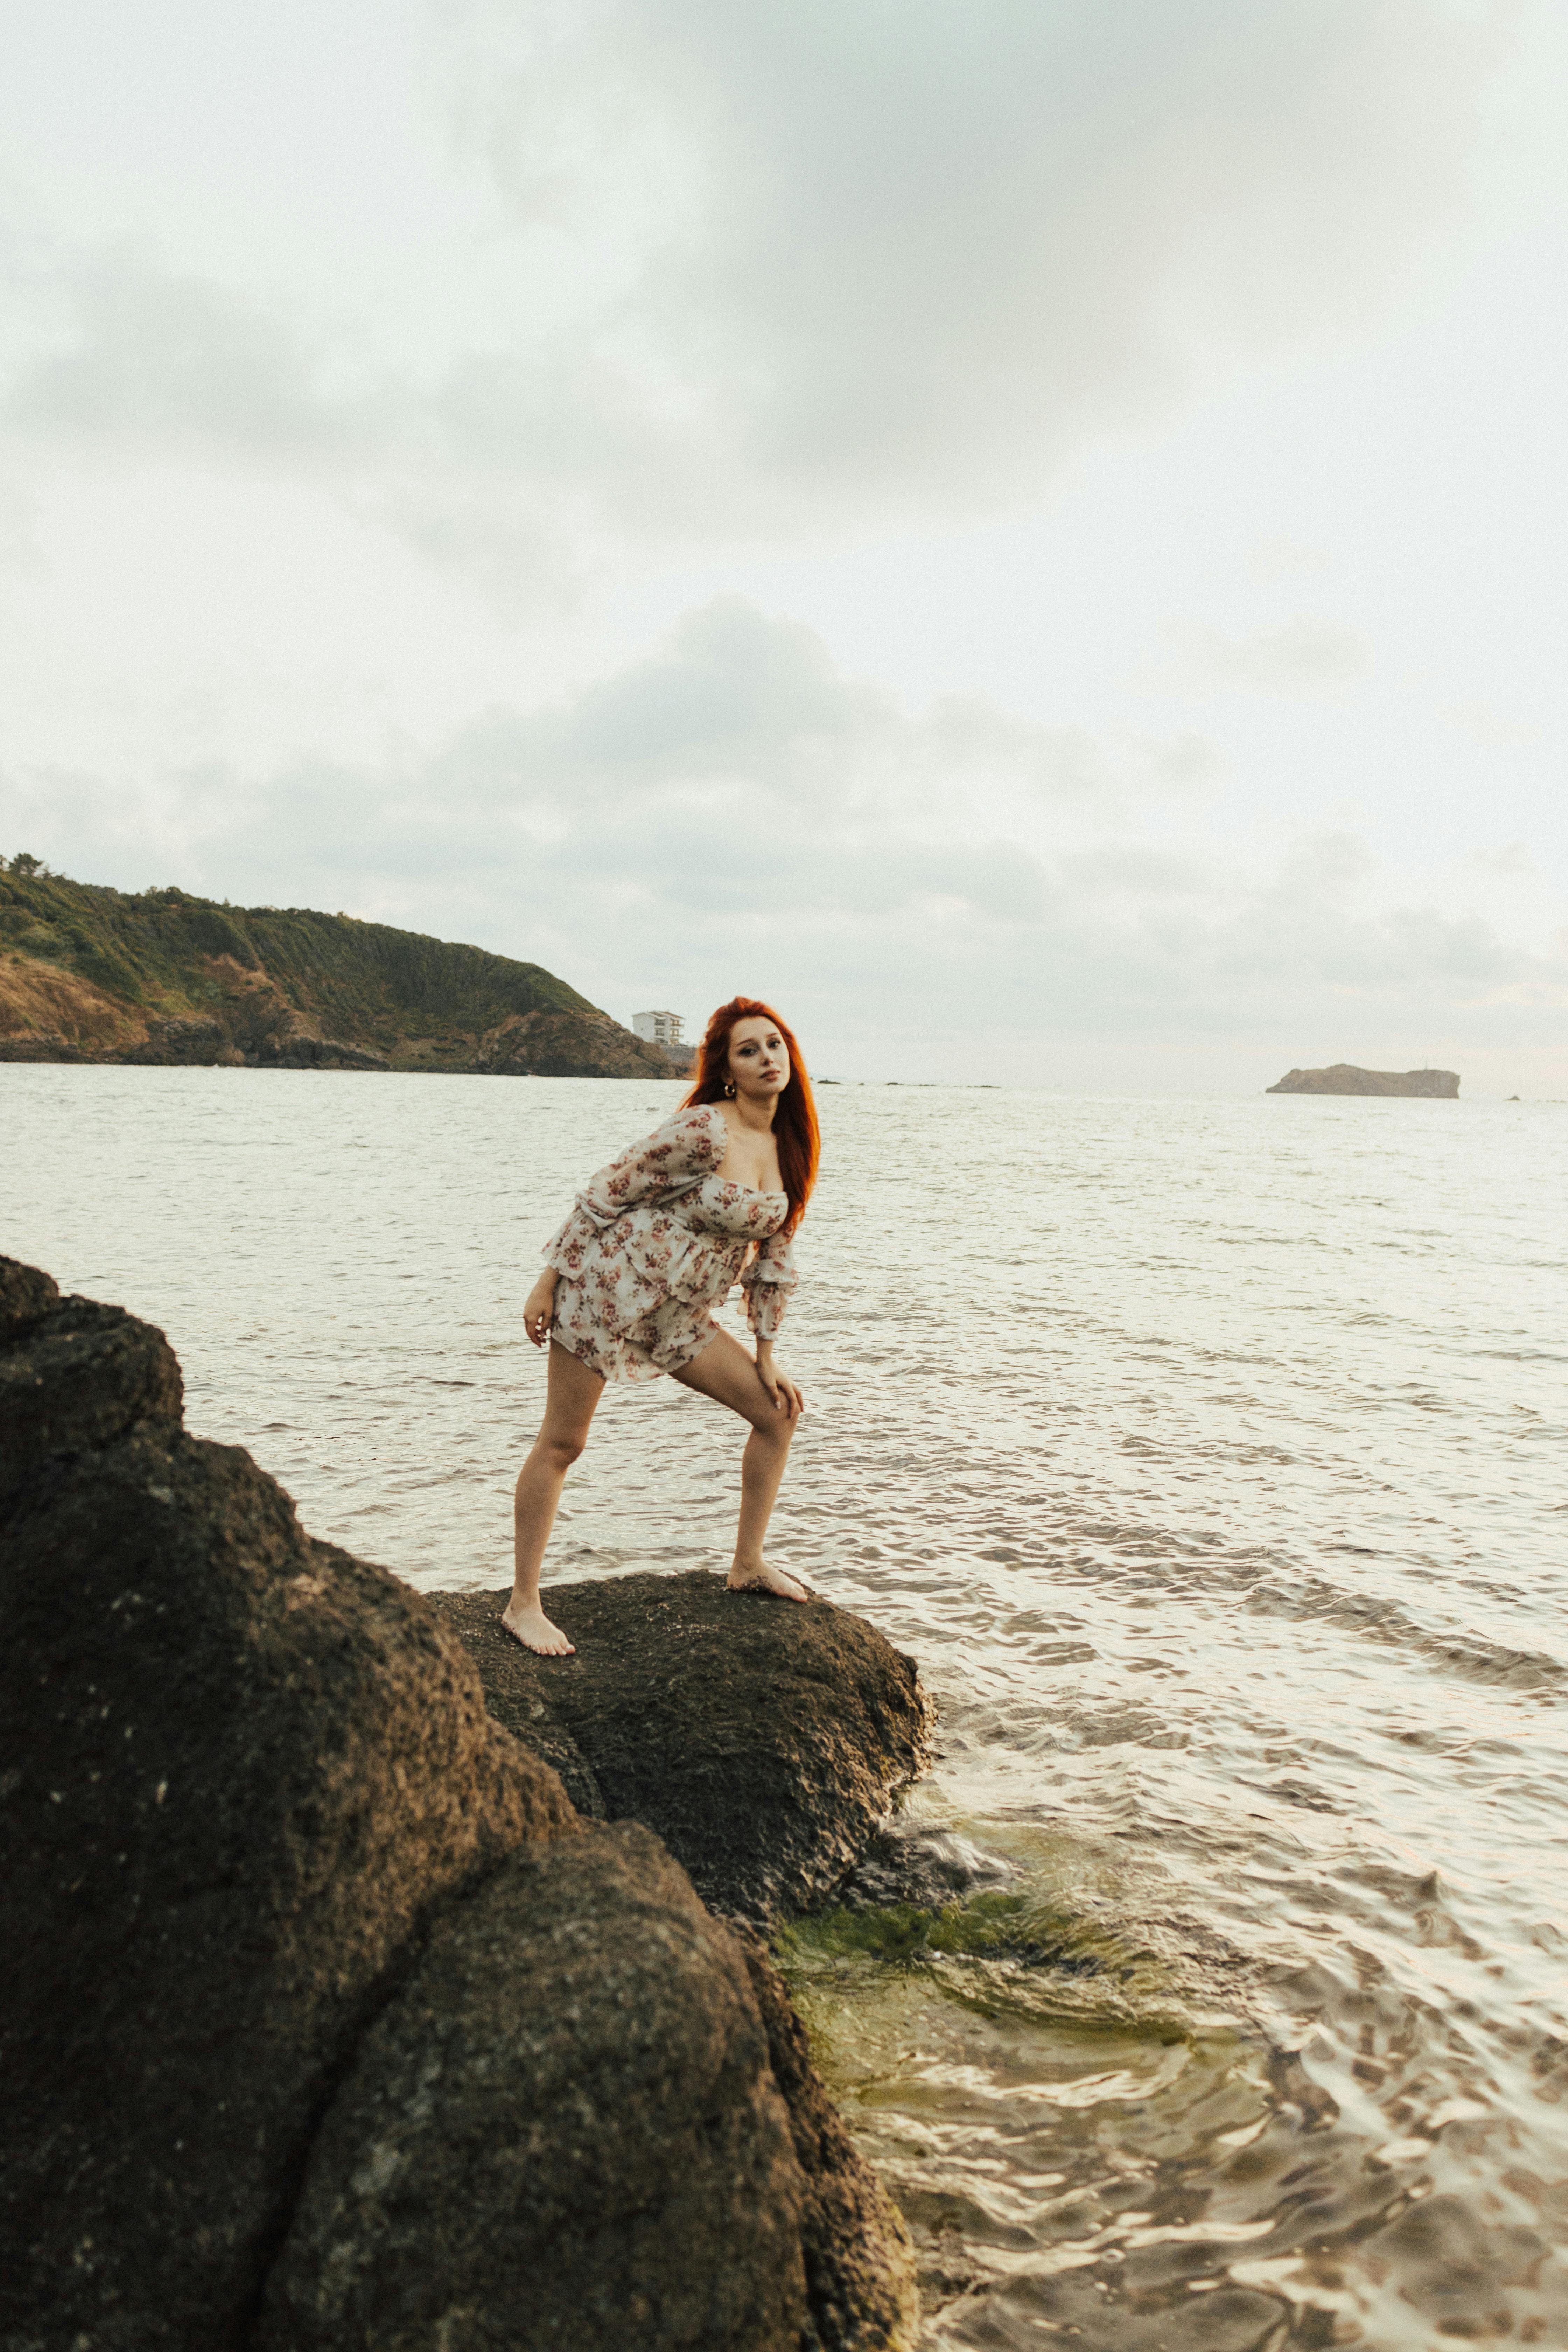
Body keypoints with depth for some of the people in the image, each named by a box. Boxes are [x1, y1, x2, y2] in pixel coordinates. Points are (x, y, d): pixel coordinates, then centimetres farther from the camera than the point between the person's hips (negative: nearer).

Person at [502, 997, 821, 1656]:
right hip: (608, 1286, -8)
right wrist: (548, 1281, -12)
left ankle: (748, 1565, 19)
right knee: (561, 1445, -1)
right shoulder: (703, 1130, -19)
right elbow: (605, 1192, -14)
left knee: (779, 1412, 6)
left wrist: (766, 1355, 14)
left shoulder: (787, 1148, 4)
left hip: (680, 1317, 8)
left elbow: (772, 1251, 13)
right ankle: (522, 1604, 11)